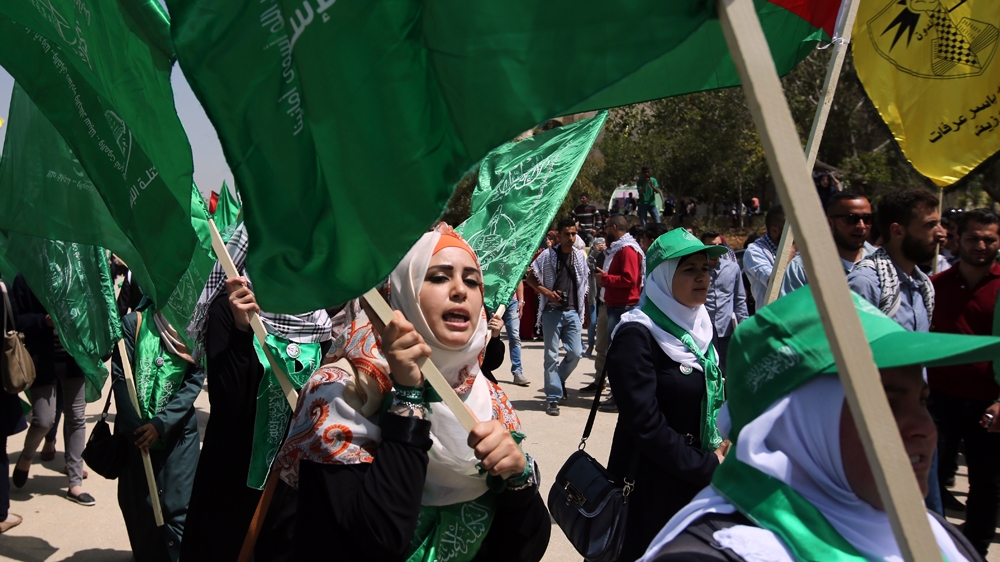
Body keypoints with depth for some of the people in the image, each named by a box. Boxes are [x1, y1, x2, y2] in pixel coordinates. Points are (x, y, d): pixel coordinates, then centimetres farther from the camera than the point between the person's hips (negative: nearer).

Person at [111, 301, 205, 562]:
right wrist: (133, 427, -16)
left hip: (178, 431, 0)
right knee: (139, 503, 8)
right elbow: (120, 377, -7)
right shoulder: (133, 323, -3)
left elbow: (195, 380, -6)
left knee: (176, 507, -4)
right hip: (136, 431, 0)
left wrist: (162, 423, -17)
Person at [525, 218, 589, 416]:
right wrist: (546, 292, -15)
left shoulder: (580, 257, 7)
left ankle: (559, 379, 27)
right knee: (552, 355, 1)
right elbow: (530, 277, -1)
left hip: (573, 312, 3)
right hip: (552, 311, -3)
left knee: (575, 353, -1)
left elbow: (584, 287, 12)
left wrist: (586, 314, 12)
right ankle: (553, 398, 7)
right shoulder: (548, 255, -3)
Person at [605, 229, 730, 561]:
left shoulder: (699, 327, 6)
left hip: (698, 481, 7)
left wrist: (718, 454, 0)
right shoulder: (637, 335, -17)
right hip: (650, 484, -7)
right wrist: (709, 468, -17)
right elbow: (645, 423, -22)